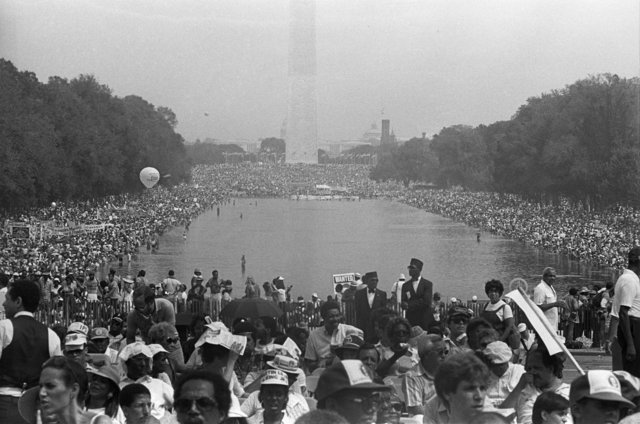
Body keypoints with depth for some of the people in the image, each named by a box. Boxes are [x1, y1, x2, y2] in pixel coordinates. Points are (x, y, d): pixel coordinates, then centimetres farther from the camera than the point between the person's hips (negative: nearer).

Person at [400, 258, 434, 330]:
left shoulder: (428, 284, 2)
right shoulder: (405, 286, 11)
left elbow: (426, 302, -9)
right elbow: (403, 304, 5)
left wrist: (410, 305, -10)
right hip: (411, 321, 2)